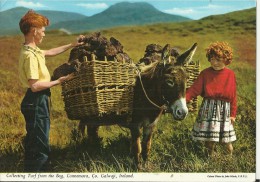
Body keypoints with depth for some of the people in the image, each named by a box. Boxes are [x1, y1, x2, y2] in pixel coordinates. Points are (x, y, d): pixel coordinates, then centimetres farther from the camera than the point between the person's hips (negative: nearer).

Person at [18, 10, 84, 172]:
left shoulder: (33, 50, 9)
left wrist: (72, 45, 31)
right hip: (36, 103, -11)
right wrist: (58, 81, -15)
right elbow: (35, 86, -26)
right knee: (41, 147, -5)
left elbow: (50, 52, 28)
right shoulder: (30, 55, -22)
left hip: (37, 102, 11)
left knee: (34, 143, 20)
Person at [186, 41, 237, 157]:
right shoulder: (205, 73, -4)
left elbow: (233, 95, 3)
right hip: (208, 109, 0)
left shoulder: (230, 74, -1)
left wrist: (233, 114, 2)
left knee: (225, 140, 4)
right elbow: (194, 90, -11)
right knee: (209, 138, 3)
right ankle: (210, 156, 25)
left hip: (224, 110, 1)